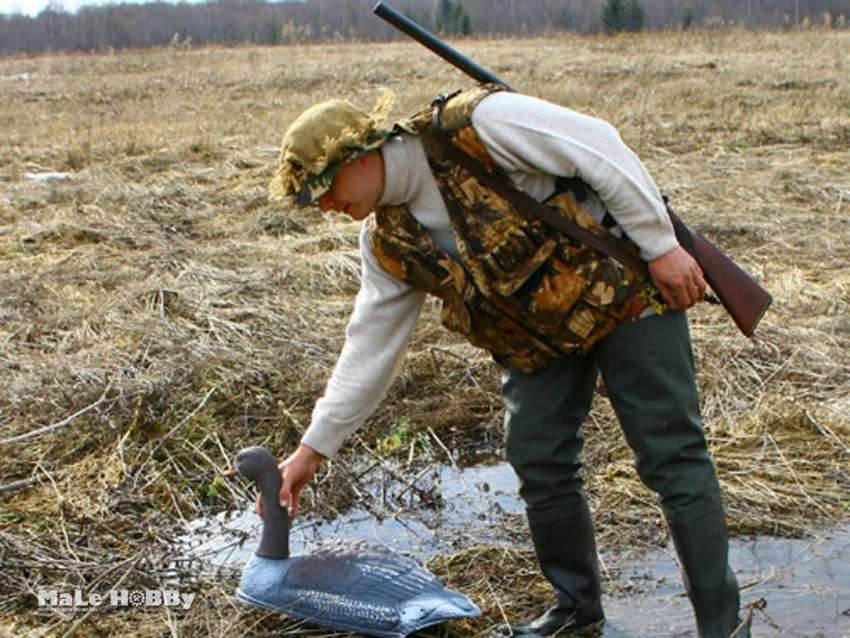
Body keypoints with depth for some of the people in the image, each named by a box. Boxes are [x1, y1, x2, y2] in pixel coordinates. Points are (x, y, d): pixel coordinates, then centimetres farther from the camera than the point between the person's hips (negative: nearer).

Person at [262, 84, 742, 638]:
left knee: (671, 455, -4)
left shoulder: (475, 125, -22)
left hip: (624, 287, -7)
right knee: (538, 464, 3)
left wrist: (661, 246, -19)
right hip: (542, 337, 7)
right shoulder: (388, 240, 0)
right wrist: (314, 448, 6)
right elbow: (370, 347, 6)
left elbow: (601, 150, -20)